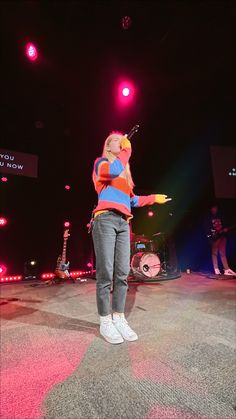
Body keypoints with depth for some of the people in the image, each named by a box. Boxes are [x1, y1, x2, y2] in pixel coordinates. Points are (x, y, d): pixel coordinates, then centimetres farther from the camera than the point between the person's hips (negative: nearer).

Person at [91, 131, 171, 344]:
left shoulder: (125, 173, 29)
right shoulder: (101, 162, 10)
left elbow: (132, 200, 29)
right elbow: (114, 170, -15)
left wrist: (154, 198, 30)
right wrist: (126, 150, 0)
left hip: (123, 223, 7)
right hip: (105, 220, -6)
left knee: (122, 273, 2)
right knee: (105, 273, -7)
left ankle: (118, 317, 13)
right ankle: (105, 321, 5)